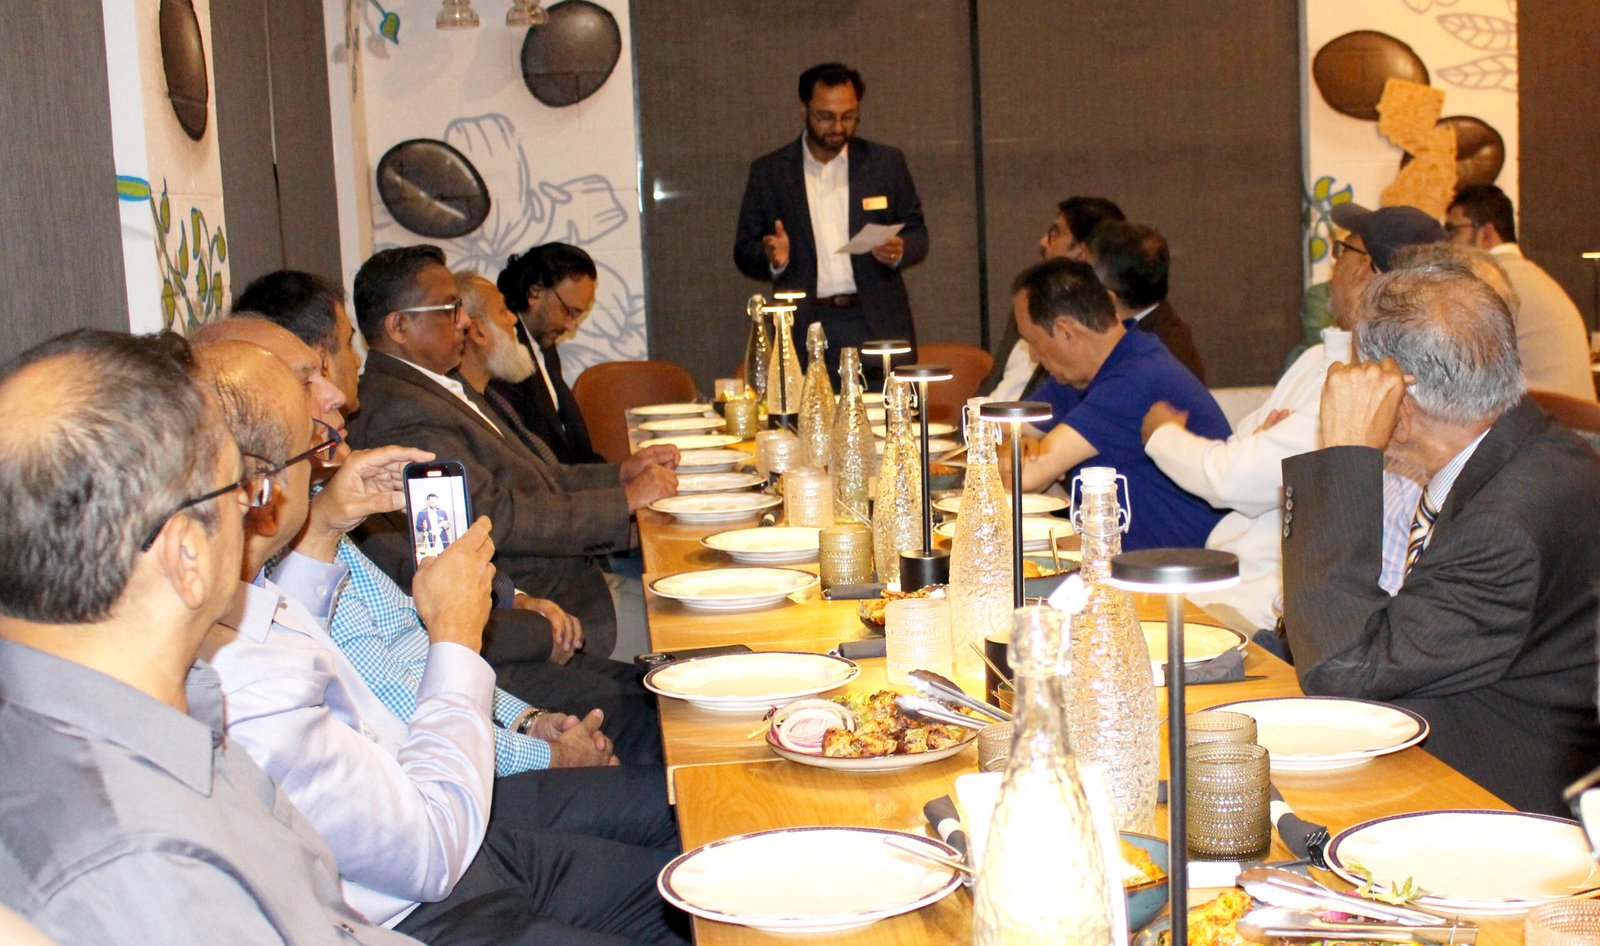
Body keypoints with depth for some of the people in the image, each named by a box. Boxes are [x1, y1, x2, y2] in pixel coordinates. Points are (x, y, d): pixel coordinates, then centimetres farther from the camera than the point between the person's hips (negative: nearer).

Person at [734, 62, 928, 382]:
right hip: (805, 330, -1)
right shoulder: (768, 172, 8)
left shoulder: (887, 162, 10)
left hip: (877, 327, 1)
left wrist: (899, 250, -9)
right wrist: (772, 258, -13)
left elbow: (917, 233, 14)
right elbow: (744, 251, 9)